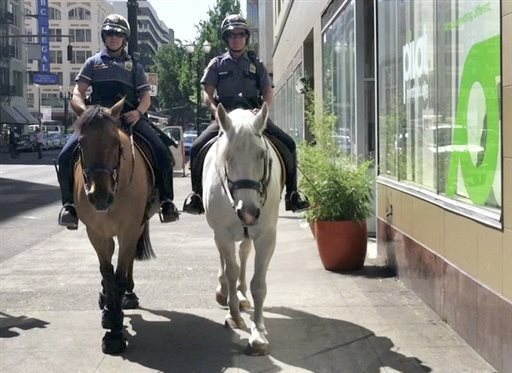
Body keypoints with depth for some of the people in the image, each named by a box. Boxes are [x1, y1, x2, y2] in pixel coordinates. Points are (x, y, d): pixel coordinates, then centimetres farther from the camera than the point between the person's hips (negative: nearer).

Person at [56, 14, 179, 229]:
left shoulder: (134, 66, 21)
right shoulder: (93, 63, 18)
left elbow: (146, 97, 14)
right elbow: (77, 95, 9)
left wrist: (138, 112, -10)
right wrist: (86, 113, -13)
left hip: (130, 117, 0)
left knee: (162, 152, -22)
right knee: (66, 156, -23)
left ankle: (166, 201, -10)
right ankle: (69, 204, -8)